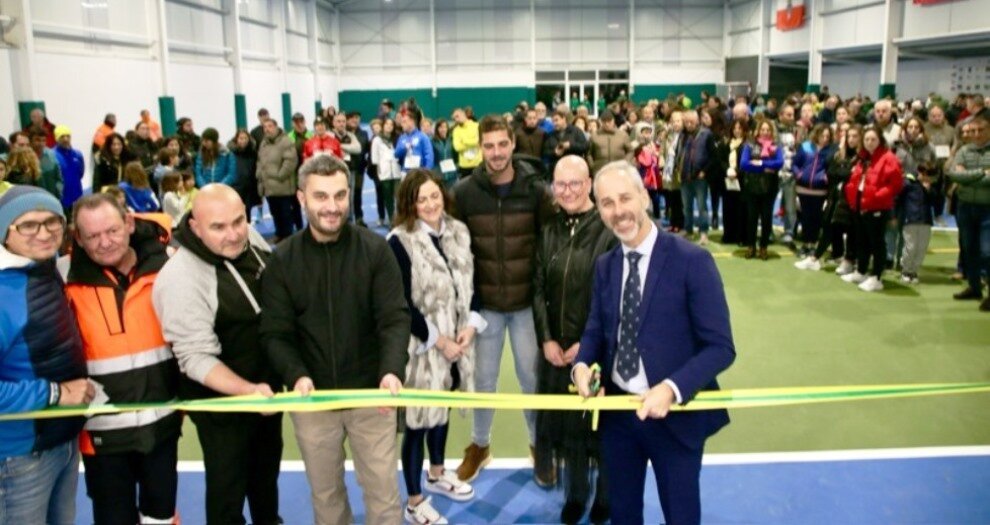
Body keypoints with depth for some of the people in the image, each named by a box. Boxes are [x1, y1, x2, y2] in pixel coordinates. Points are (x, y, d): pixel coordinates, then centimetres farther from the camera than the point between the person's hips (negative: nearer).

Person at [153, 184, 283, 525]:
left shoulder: (252, 238, -8)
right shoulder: (180, 278, -29)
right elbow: (195, 358, -29)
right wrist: (246, 390, -40)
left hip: (267, 385, 7)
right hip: (222, 399, -7)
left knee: (267, 468, 28)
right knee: (228, 485, 9)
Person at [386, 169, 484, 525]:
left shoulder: (458, 232, 3)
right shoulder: (400, 241, -17)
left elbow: (470, 283, 9)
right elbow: (403, 305, -17)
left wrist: (471, 325, -6)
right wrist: (438, 340, -16)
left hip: (457, 340, 6)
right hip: (422, 345, -6)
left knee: (442, 408, 22)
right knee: (419, 417, 3)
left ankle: (436, 474, 45)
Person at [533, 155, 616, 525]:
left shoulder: (608, 230, -11)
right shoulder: (549, 231, 5)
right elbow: (539, 288, 5)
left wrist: (588, 343, -14)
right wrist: (546, 339, -5)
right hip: (557, 346, 4)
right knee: (565, 421, 13)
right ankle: (575, 495, 33)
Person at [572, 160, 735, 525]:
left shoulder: (692, 260, -15)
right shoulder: (605, 266, 4)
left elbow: (720, 347, -17)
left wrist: (672, 389, -30)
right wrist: (582, 364, -12)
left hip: (675, 413, -4)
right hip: (617, 409, 5)